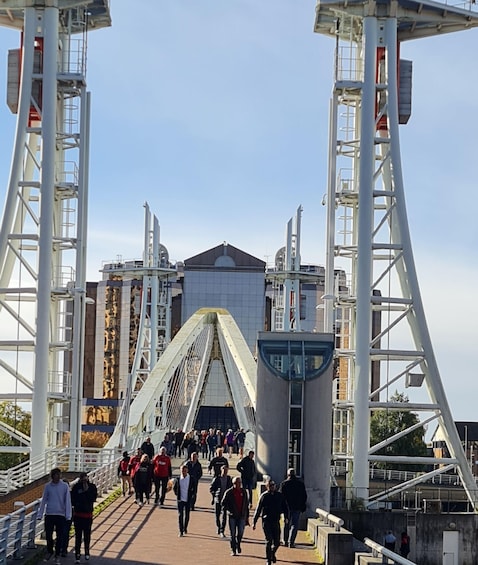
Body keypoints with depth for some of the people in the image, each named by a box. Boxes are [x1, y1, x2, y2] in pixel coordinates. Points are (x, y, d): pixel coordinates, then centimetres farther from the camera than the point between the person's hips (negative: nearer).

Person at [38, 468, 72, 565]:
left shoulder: (65, 486, -3)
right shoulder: (48, 486, 2)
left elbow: (67, 501, -2)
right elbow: (44, 500, 7)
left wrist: (68, 515, -8)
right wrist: (40, 514, 4)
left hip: (61, 515, -1)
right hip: (49, 514, 1)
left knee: (60, 537, 1)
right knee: (48, 535, 6)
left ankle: (57, 555, 15)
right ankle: (49, 552, 28)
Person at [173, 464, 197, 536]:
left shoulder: (191, 479, -3)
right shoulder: (178, 479, -2)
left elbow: (194, 488, 9)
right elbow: (174, 488, 13)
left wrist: (191, 495, 1)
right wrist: (177, 494, 5)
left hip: (188, 500, 0)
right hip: (180, 500, 0)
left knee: (187, 515, 9)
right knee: (180, 515, -4)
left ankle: (185, 528, 30)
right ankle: (181, 531, -2)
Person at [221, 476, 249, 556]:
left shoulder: (244, 492, 6)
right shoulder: (229, 492, -3)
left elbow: (246, 504, 13)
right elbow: (223, 503, 2)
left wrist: (247, 516, 12)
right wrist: (228, 510, -14)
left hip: (242, 516, 2)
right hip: (232, 516, -2)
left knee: (240, 532, -6)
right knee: (233, 534, 2)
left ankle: (238, 544, 22)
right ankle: (233, 550, 13)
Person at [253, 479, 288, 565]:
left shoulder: (280, 496, 6)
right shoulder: (264, 496, -2)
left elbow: (284, 507, 14)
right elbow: (258, 510, -1)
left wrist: (286, 516, -2)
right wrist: (254, 522, -3)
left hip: (276, 521, 3)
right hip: (266, 521, -3)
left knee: (277, 542, 5)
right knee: (269, 541, -6)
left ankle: (273, 553, 35)